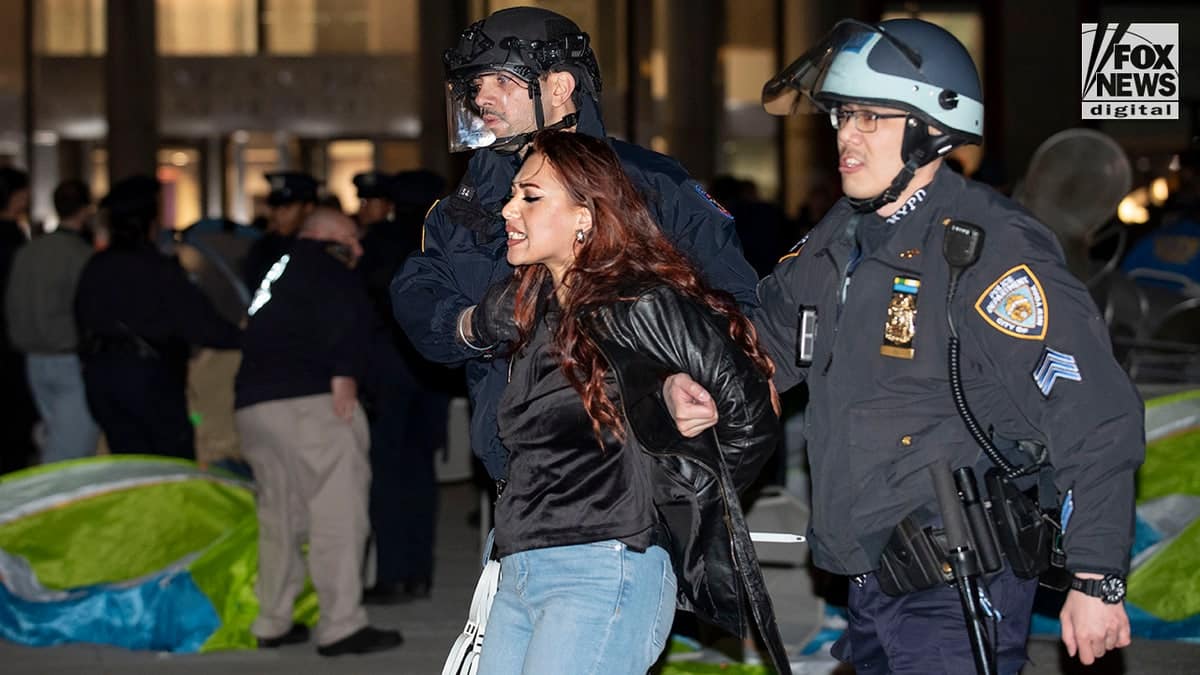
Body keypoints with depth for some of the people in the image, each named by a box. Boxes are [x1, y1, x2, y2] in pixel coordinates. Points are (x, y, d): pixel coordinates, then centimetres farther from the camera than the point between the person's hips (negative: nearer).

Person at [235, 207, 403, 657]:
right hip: (310, 401, -9)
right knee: (337, 514, -7)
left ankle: (272, 624, 20)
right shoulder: (324, 265, 1)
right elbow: (345, 316, -16)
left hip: (251, 404, 9)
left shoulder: (277, 270, 27)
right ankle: (342, 627, -9)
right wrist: (344, 374, -19)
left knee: (278, 516, 16)